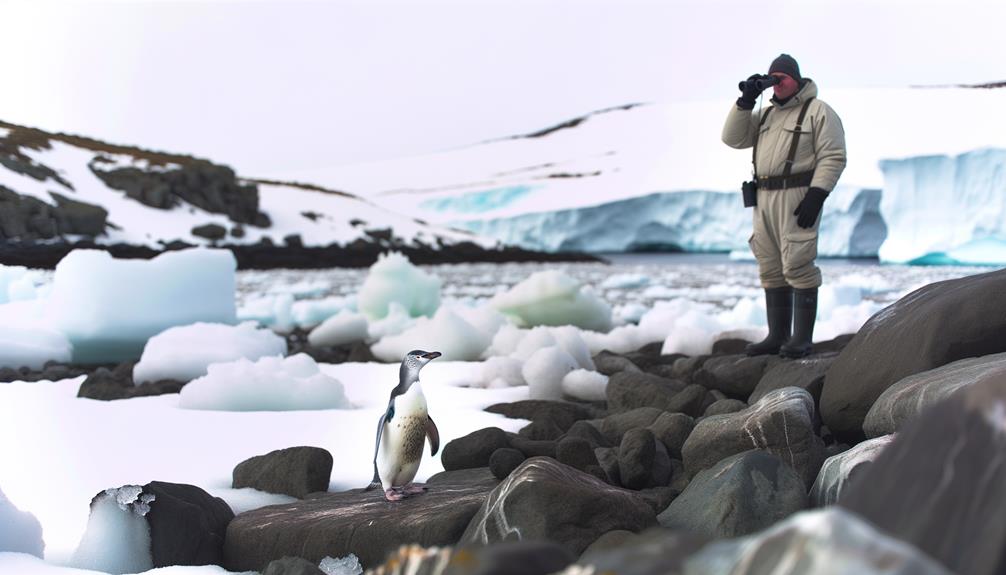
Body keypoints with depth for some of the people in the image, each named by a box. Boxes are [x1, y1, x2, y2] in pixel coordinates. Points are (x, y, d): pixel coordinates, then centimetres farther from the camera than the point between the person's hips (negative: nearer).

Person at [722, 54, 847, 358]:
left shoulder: (818, 112, -2)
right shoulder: (766, 113, 21)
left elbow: (833, 158, -9)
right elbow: (734, 138, 14)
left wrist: (816, 196, -19)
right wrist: (745, 101, 4)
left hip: (797, 198, -8)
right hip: (764, 199, 8)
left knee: (798, 267, -9)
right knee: (771, 270, 9)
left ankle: (802, 338, -4)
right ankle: (778, 336, 15)